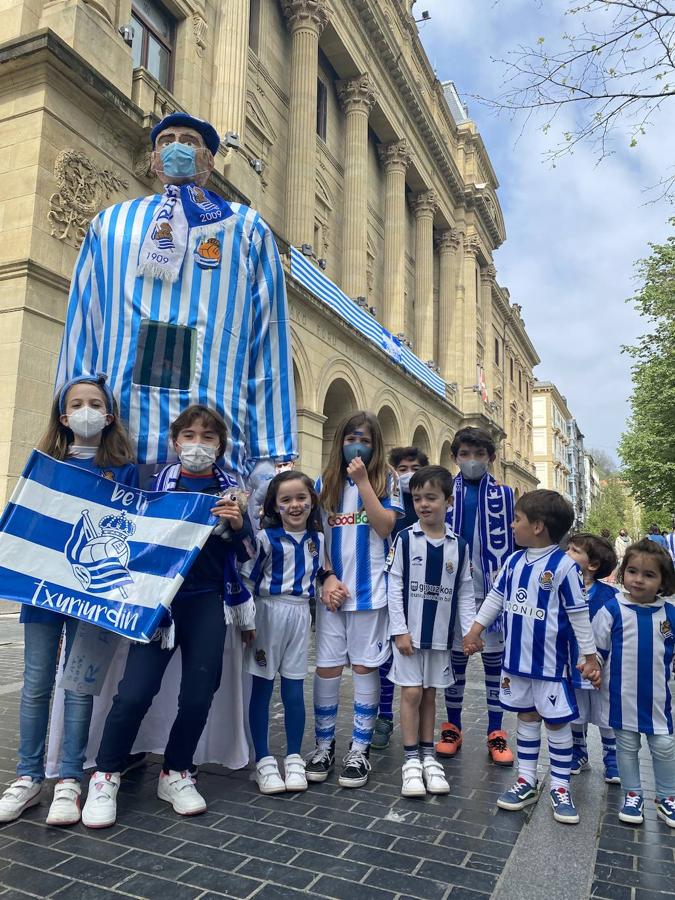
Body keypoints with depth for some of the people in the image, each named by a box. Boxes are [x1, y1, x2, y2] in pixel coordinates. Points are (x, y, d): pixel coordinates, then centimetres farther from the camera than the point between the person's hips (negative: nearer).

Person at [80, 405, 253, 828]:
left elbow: (246, 553, 3)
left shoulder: (230, 490, 5)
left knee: (198, 695, 3)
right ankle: (106, 776, 16)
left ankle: (176, 773, 26)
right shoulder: (158, 483, 4)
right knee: (134, 692, -7)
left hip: (208, 603, 1)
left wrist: (239, 524, -17)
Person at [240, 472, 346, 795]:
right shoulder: (266, 537, -10)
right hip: (268, 612, -3)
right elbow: (246, 580, -8)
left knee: (294, 689, 10)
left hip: (300, 615, 4)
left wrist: (331, 582, -1)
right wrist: (246, 622, -9)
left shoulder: (317, 539, 5)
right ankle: (263, 760, 19)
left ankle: (294, 757, 25)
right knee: (262, 687, 6)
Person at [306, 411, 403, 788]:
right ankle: (324, 745, 22)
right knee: (327, 667, 6)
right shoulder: (325, 483, 8)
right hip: (332, 589, 2)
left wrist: (362, 480, -15)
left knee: (365, 666, 6)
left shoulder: (386, 479, 2)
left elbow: (385, 526, -11)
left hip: (371, 590, -2)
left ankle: (361, 749, 18)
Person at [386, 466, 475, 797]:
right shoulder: (405, 539, -7)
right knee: (411, 692, 2)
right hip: (409, 631, -2)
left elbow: (465, 593, 4)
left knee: (429, 694, 13)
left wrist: (470, 630, -2)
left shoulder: (459, 545, 0)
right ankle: (411, 760, 15)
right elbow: (394, 587, -6)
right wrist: (400, 629, -10)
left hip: (441, 633, 2)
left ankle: (428, 756, 26)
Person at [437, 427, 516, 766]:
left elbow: (511, 542, 4)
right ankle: (452, 727, 25)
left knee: (494, 656, 7)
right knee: (454, 655, 10)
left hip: (492, 589, 0)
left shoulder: (503, 494, 2)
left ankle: (496, 732, 21)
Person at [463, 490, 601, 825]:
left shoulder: (564, 565, -16)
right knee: (526, 716, 17)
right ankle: (527, 780, 29)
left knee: (557, 722, 7)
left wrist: (589, 656, -6)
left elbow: (579, 614, -10)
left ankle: (560, 787, 22)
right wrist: (475, 630, 8)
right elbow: (495, 598, 10)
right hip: (517, 659, 6)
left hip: (550, 663, -6)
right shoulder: (514, 561, 2)